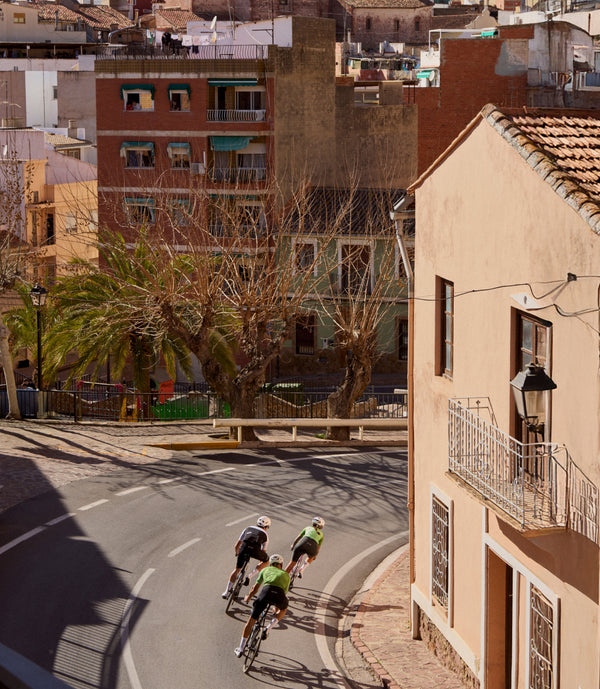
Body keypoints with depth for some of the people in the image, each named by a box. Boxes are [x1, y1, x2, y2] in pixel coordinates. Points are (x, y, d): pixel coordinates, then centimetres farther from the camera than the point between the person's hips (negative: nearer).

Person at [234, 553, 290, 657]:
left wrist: (248, 597, 62)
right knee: (284, 609, 36)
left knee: (251, 620, 13)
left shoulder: (266, 570, 34)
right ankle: (269, 628, 15)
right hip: (280, 593, 0)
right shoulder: (286, 575, 35)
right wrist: (277, 608, 60)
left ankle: (241, 648, 16)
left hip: (266, 590, 0)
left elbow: (255, 588, 42)